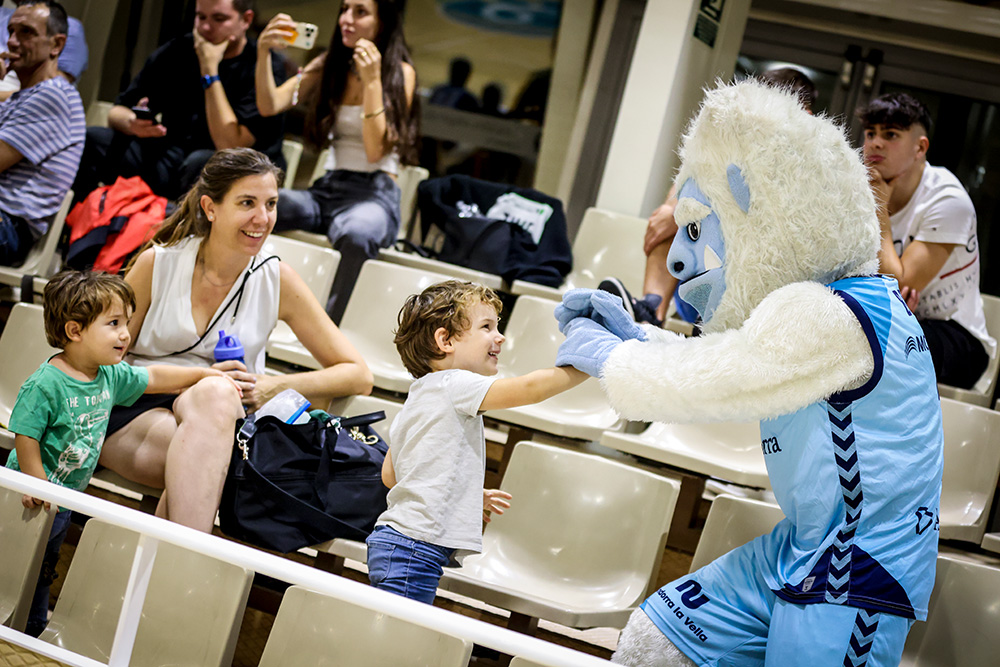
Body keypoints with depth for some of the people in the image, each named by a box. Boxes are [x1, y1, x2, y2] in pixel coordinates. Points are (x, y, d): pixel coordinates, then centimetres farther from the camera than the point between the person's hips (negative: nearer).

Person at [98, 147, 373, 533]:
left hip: (224, 423, 1)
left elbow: (358, 376, 7)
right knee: (212, 393, -35)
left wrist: (275, 387, -9)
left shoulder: (276, 280, 4)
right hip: (137, 414, -1)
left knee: (217, 396, -36)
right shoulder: (159, 263, 1)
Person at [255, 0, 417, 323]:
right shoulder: (329, 65, 14)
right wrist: (263, 53, -13)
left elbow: (375, 150, -10)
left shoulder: (400, 73, -1)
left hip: (373, 194, -5)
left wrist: (372, 82, -17)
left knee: (356, 234, -42)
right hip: (326, 190, 5)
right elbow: (270, 106, 2)